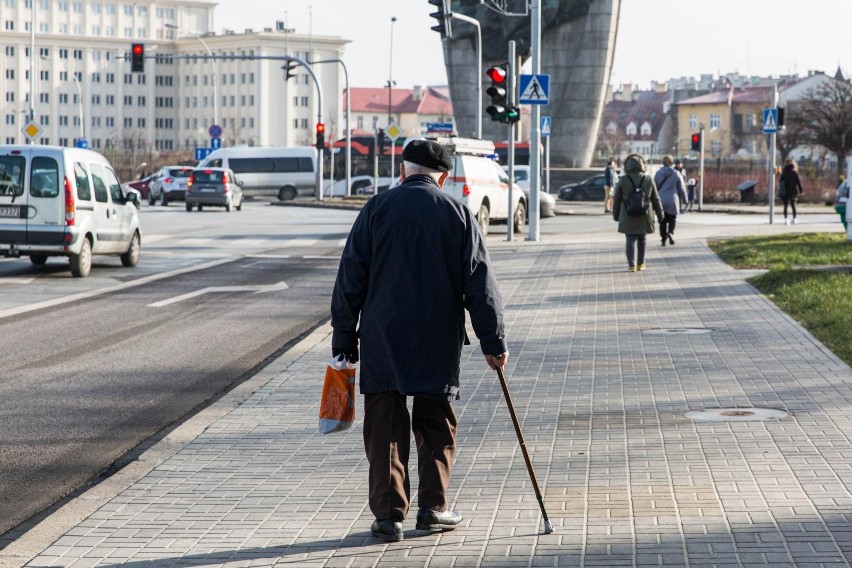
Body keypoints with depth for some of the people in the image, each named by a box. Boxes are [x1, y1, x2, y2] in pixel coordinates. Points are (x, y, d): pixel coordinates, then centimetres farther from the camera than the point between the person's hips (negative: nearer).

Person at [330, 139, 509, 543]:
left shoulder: (377, 208, 1)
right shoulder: (458, 214, 2)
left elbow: (350, 279, 0)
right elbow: (481, 285, 1)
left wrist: (343, 339, 6)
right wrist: (494, 342, 6)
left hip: (382, 337, 0)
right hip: (439, 342, 1)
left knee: (384, 427, 3)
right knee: (436, 423, 14)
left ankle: (388, 513, 0)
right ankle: (432, 506, 13)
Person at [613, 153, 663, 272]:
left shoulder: (623, 180, -6)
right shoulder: (648, 180, -2)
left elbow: (617, 200, 1)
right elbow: (656, 199, 5)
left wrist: (615, 214, 15)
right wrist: (660, 215, 15)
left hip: (628, 216, -2)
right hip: (644, 216, 2)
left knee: (631, 240, 2)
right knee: (641, 239, 17)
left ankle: (632, 265, -9)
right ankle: (640, 263, 21)